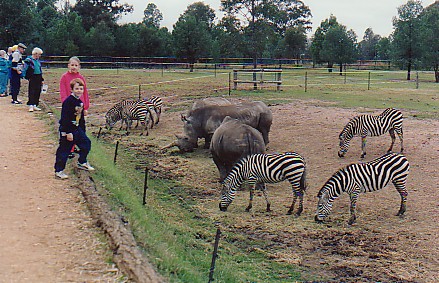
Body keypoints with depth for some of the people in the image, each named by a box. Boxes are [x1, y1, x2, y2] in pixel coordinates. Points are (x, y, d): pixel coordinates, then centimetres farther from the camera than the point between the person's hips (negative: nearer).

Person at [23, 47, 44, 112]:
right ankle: (31, 106, -11)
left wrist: (41, 79, 20)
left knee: (38, 92, 7)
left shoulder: (38, 60, 15)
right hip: (32, 78, -7)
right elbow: (25, 69, -8)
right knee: (32, 92, -10)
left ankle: (35, 105, 14)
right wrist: (28, 77, -13)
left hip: (38, 78, 7)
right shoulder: (28, 60, -8)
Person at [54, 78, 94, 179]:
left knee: (86, 143, 15)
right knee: (64, 150, -3)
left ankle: (82, 163, 34)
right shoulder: (68, 102, -20)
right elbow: (65, 118, -23)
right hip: (67, 130, -9)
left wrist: (82, 131, 21)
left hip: (77, 129, 9)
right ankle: (59, 171, 6)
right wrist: (68, 132, -24)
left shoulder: (80, 102, 9)